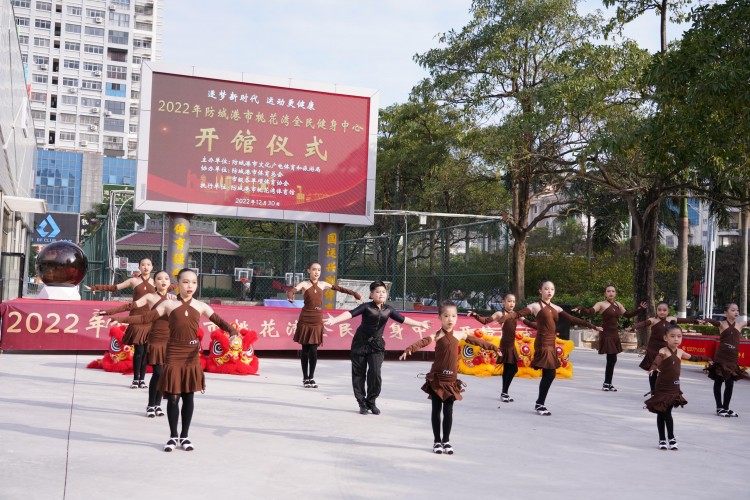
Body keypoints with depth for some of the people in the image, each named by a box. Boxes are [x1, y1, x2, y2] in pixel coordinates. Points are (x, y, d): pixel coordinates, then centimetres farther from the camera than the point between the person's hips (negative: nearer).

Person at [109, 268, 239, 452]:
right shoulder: (169, 304, 4)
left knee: (188, 396, 7)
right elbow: (146, 318, 0)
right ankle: (173, 436, 16)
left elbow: (219, 320, 1)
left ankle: (185, 436, 20)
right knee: (173, 397, 1)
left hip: (192, 356, 1)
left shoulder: (201, 306, 7)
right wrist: (121, 319, -8)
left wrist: (233, 332, -17)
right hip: (173, 356, -1)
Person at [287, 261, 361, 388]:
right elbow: (291, 291, -18)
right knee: (305, 350, 2)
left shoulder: (323, 284, 11)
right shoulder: (304, 284, -1)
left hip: (317, 320, 3)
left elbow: (337, 288, 25)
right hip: (305, 320, -3)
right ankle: (305, 378, 12)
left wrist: (352, 293, 29)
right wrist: (290, 297, -41)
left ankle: (311, 377, 12)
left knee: (313, 350, -1)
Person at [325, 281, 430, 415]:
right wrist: (335, 320, -36)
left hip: (377, 344, 3)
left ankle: (371, 402, 13)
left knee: (375, 374, -7)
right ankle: (362, 403, 16)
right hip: (361, 342, -3)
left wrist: (420, 324, 13)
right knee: (359, 374, 2)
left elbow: (403, 319, 11)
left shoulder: (388, 309, 4)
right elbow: (350, 313, -21)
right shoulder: (366, 307, -10)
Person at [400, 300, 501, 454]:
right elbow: (423, 342, -28)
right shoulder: (437, 335, -9)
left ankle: (446, 440, 18)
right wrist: (409, 349, -48)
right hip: (436, 378, -3)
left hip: (451, 378, 3)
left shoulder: (460, 335, 6)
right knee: (436, 410, 5)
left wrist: (493, 348, 32)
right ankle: (437, 441, 15)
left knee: (448, 411, 7)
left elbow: (477, 341, 21)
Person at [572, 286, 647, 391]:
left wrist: (640, 309, 24)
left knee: (612, 359, 8)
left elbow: (628, 315, 27)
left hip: (614, 334, 7)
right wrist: (581, 309, -42)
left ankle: (608, 383, 17)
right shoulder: (601, 304, -8)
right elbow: (590, 312, -24)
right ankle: (607, 383, -3)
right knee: (612, 359, -11)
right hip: (606, 334, -7)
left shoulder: (618, 305, 13)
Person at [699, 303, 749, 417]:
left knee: (730, 384, 5)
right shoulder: (722, 324, -6)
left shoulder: (740, 324, 6)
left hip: (733, 359, 3)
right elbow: (715, 322, -27)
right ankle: (719, 408, 15)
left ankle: (726, 408, 19)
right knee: (718, 382, 6)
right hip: (721, 357, -3)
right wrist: (706, 320, -48)